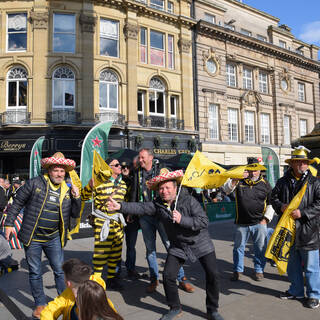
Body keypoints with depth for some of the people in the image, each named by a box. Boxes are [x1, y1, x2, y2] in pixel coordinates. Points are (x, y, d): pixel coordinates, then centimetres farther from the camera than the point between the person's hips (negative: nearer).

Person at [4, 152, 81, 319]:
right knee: (35, 273, 11)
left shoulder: (67, 191, 2)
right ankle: (40, 304, 29)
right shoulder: (35, 183, -9)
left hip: (54, 239, 2)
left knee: (60, 271, 7)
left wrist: (76, 198, -10)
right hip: (32, 238, -2)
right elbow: (17, 203, -2)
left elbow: (75, 214, 6)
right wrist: (9, 224, -4)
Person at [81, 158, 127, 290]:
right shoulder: (100, 182, -10)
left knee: (116, 251, 12)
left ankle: (111, 278, 27)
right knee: (101, 251, -6)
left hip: (118, 221, 7)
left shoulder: (122, 183, 11)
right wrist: (90, 186, -27)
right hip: (102, 222, -7)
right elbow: (84, 196, -9)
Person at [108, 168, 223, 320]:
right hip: (178, 246, 3)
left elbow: (204, 221, -24)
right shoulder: (157, 204, -8)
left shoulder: (189, 200, -20)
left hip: (201, 244, -2)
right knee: (168, 276, -5)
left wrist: (182, 220, -33)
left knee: (212, 275, -2)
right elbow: (140, 207, -18)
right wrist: (121, 206, -32)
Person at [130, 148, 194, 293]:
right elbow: (134, 193, 19)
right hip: (145, 216, 4)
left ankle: (181, 279, 9)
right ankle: (154, 279, 23)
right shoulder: (137, 173, 11)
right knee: (150, 248, 10)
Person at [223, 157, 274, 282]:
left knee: (260, 248, 8)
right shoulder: (240, 182, 3)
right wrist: (236, 179, -25)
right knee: (238, 247, 10)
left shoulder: (265, 184, 5)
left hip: (259, 223, 0)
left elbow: (271, 203, 8)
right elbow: (227, 189, -10)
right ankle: (237, 270, 26)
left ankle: (259, 270, 27)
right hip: (241, 223, 0)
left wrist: (266, 219, 0)